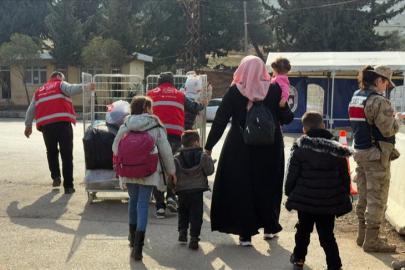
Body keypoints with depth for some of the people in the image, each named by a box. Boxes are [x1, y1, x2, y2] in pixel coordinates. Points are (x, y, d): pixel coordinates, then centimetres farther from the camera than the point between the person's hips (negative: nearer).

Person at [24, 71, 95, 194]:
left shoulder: (39, 91, 26)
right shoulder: (60, 84, 12)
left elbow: (31, 111, 30)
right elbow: (71, 89, -12)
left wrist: (28, 126, 41)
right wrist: (85, 87, -26)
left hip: (46, 125, 4)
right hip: (63, 124, -4)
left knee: (52, 152, 27)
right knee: (67, 155, -1)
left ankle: (56, 177, 21)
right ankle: (68, 186, -5)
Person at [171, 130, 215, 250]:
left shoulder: (177, 158, 0)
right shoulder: (202, 156, -4)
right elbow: (209, 171, -3)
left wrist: (174, 186, 16)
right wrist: (210, 160, 13)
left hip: (182, 191, 2)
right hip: (198, 191, -2)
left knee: (183, 211, 22)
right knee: (196, 214, 4)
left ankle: (182, 231, 11)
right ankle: (194, 237, -1)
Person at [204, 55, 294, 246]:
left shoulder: (234, 92, -6)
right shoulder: (274, 89, -4)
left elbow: (220, 121, -6)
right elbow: (287, 118, -1)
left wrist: (209, 146, 2)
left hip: (240, 150, -1)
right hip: (269, 149, 2)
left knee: (240, 188, 7)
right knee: (268, 185, 17)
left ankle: (245, 234, 9)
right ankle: (269, 228, 28)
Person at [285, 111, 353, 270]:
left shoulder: (299, 148, -7)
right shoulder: (337, 151, 1)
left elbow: (291, 175, -5)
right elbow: (345, 177, 7)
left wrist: (289, 192, 9)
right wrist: (345, 196, 18)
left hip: (305, 200, -1)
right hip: (329, 202, 1)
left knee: (303, 229, 18)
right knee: (327, 234, 7)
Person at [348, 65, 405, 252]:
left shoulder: (356, 97, 9)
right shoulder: (379, 101, -18)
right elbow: (388, 130, -18)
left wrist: (389, 117, 14)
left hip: (360, 153, 9)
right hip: (377, 155, -8)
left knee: (363, 197, 16)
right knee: (377, 199, 0)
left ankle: (362, 235, 26)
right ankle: (371, 241, 5)